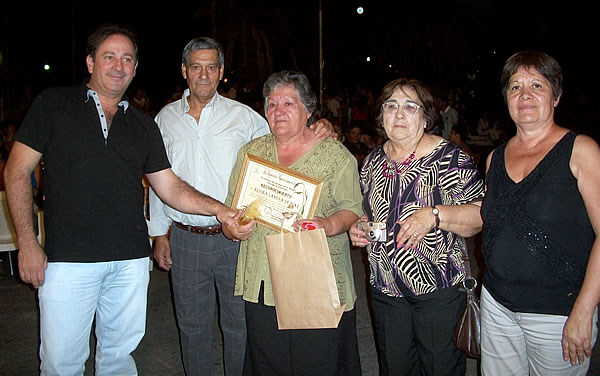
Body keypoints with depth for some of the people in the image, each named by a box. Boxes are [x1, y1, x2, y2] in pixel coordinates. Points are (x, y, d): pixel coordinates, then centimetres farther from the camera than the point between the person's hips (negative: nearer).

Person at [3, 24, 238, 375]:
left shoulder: (144, 125, 13)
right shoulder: (54, 104, 3)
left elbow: (171, 188, 9)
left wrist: (218, 208, -7)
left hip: (131, 260, 3)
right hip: (69, 257, -3)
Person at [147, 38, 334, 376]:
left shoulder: (243, 116, 0)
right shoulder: (166, 119, 7)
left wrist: (319, 131, -14)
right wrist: (159, 234, 10)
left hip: (234, 237, -2)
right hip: (186, 239, 2)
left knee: (239, 322, 10)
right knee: (192, 323, 15)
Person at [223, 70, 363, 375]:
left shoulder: (334, 154, 0)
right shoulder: (251, 152, 12)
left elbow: (352, 206, -3)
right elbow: (231, 207, 14)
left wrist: (329, 225, -23)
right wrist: (233, 229, -7)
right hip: (262, 283, 4)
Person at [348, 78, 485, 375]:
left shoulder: (449, 158, -11)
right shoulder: (373, 160, 6)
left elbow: (480, 214, -15)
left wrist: (435, 215, -30)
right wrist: (359, 228, -2)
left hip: (438, 288, -4)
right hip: (385, 288, 5)